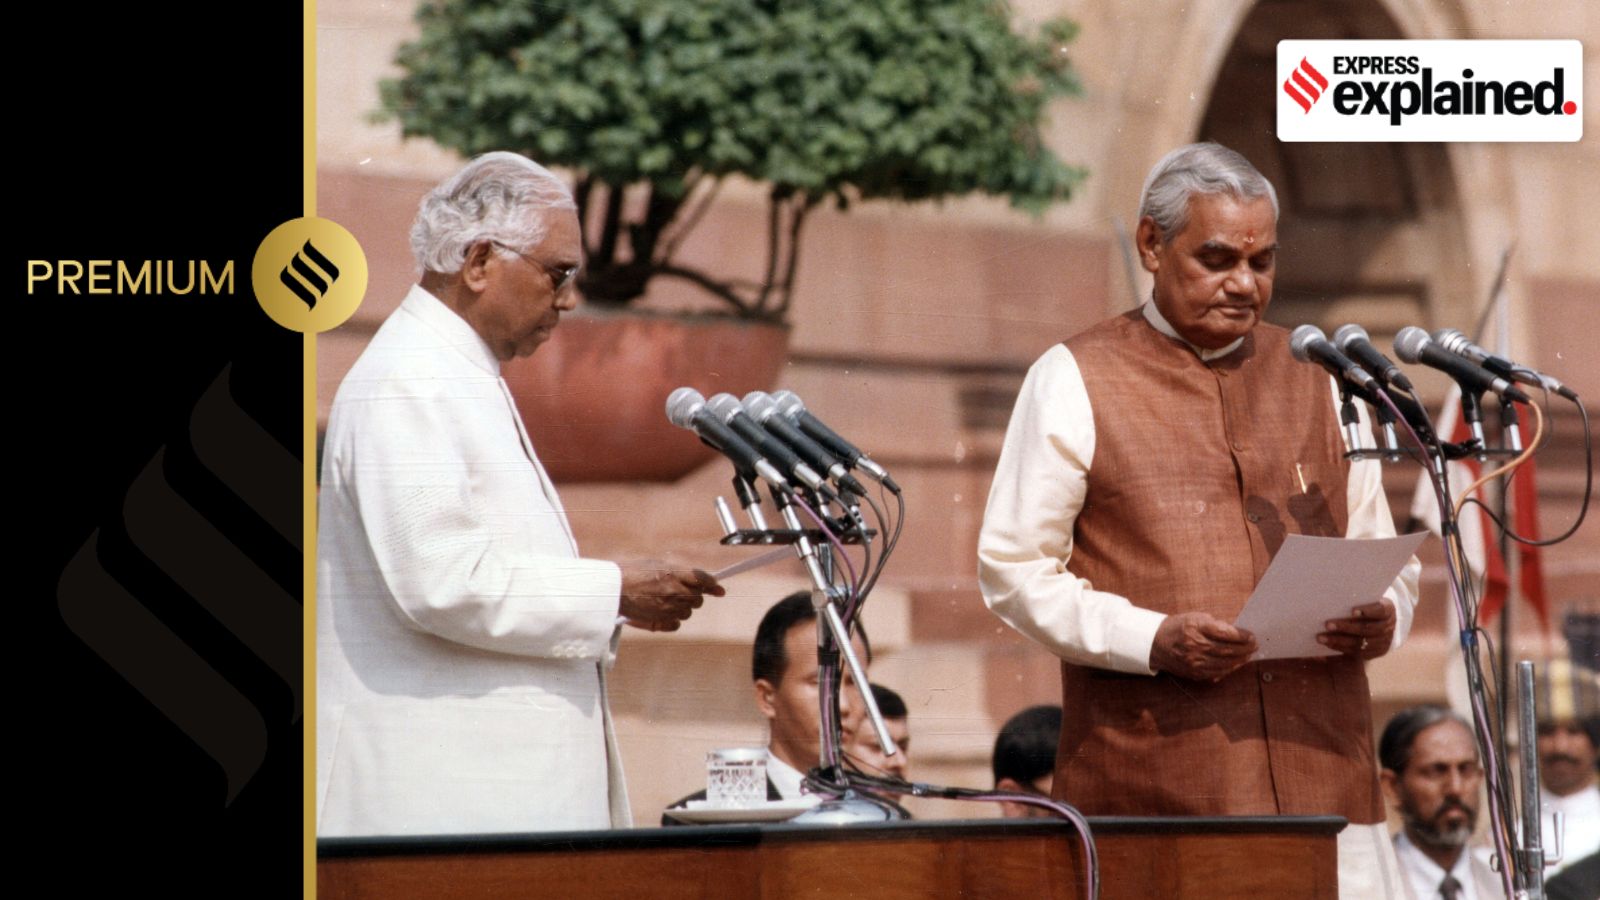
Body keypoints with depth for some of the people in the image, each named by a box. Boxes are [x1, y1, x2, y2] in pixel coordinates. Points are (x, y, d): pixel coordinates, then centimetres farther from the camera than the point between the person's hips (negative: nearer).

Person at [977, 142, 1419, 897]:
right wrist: (1151, 638, -14)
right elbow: (1013, 567, 1)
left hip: (1321, 776, 4)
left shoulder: (1315, 380, 19)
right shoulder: (1075, 381, 6)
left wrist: (1381, 617, -2)